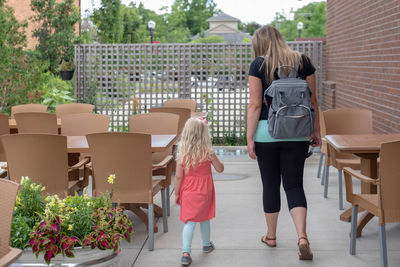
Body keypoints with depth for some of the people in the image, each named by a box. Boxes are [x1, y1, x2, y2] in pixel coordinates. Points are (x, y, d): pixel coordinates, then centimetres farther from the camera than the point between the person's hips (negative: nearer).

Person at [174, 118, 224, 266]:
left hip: (188, 192, 0)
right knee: (204, 218, 20)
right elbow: (220, 169, -1)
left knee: (189, 222, -1)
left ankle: (185, 253, -14)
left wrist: (177, 193, 3)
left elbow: (178, 176, -8)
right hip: (204, 192, 0)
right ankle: (206, 245, 40)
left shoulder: (182, 154, -11)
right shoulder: (208, 153, -12)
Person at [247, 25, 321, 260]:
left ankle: (271, 236, 24)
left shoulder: (259, 65, -5)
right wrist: (316, 130, 14)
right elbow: (312, 100, 5)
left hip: (267, 131, -2)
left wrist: (250, 138, -6)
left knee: (270, 185, 11)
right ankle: (302, 237, -11)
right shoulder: (303, 61, 3)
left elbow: (255, 105, -8)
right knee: (294, 184, 5)